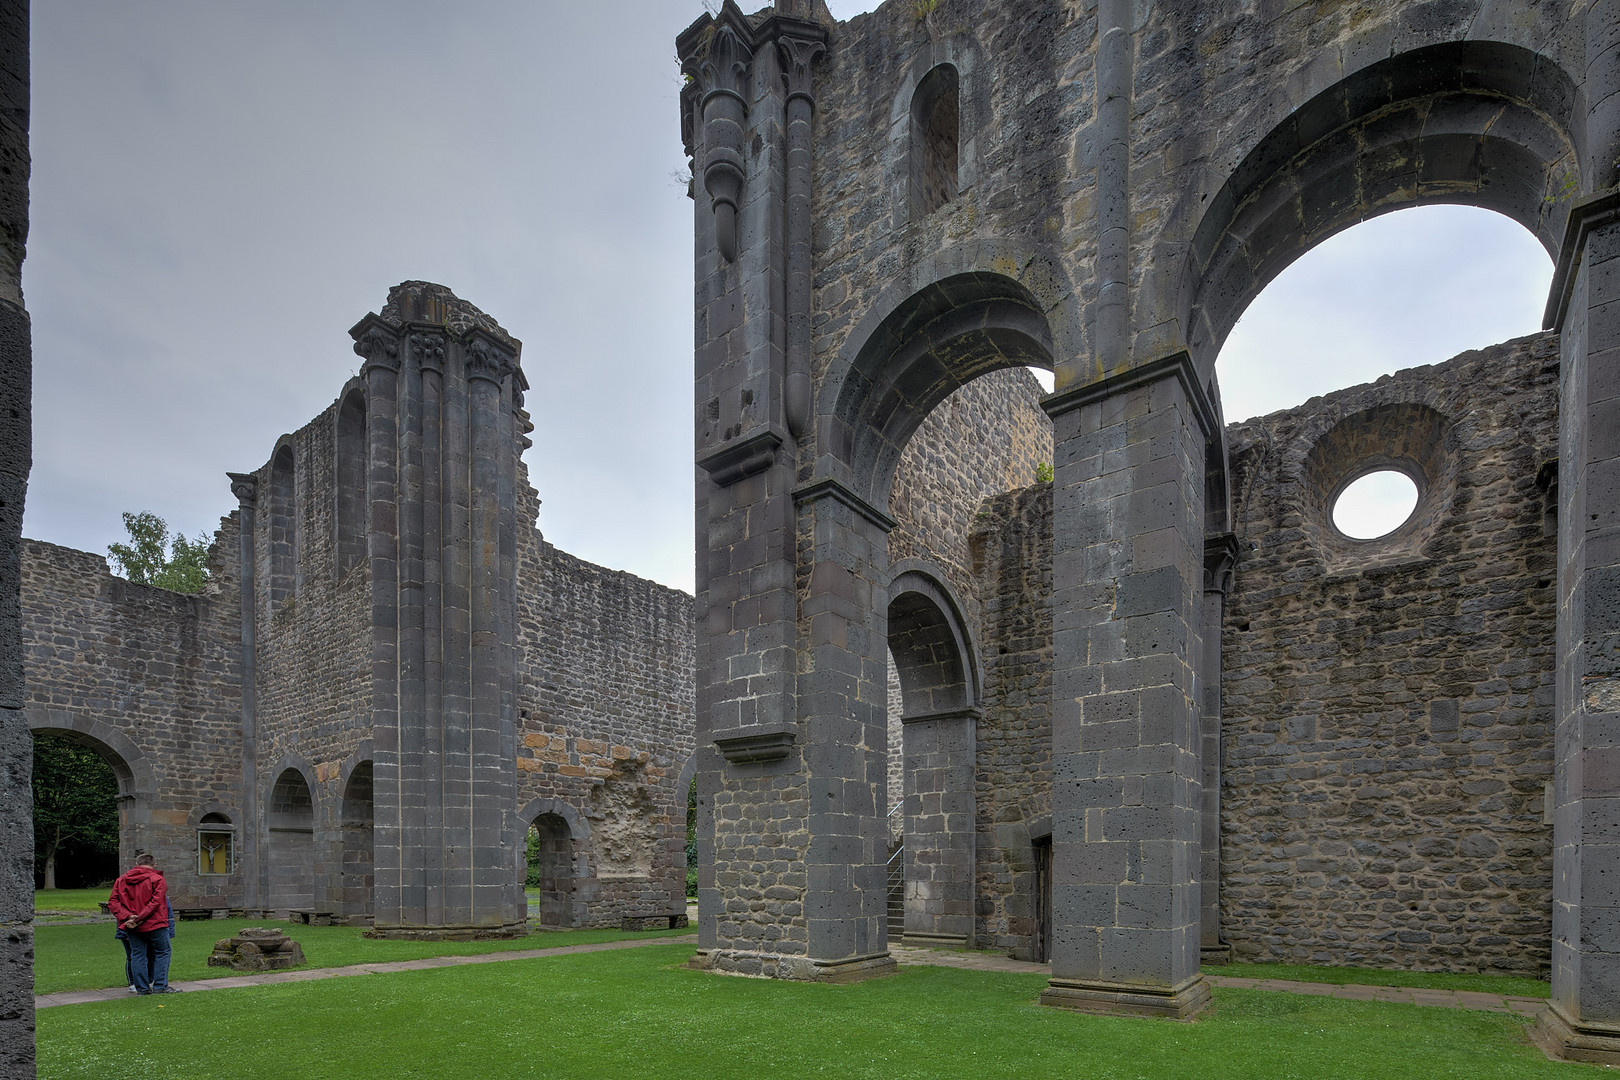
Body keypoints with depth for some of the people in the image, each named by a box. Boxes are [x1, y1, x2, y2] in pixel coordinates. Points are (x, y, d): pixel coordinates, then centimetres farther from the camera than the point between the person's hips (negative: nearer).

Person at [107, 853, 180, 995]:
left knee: (137, 955, 12)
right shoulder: (157, 880, -7)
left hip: (132, 929, 4)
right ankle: (160, 986, 2)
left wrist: (128, 916, -10)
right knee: (162, 953, 6)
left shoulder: (121, 880, 9)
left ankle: (142, 987, 12)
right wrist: (139, 919, -17)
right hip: (155, 925, -4)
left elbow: (113, 902, 0)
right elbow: (155, 902, -18)